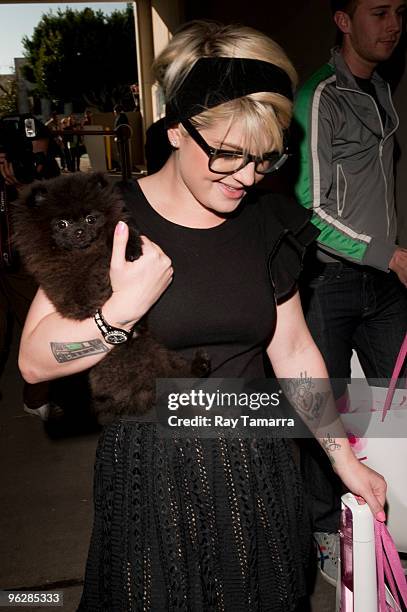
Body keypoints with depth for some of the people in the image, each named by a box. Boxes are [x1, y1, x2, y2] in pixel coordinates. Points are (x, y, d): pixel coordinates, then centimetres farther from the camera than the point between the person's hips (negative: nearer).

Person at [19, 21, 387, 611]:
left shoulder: (266, 220, -1)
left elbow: (294, 350, 5)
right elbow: (35, 360, -13)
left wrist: (344, 457, 7)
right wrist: (125, 306, -27)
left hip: (255, 464, 4)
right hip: (150, 472, -3)